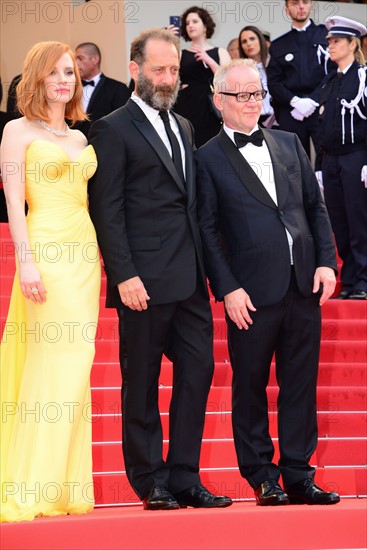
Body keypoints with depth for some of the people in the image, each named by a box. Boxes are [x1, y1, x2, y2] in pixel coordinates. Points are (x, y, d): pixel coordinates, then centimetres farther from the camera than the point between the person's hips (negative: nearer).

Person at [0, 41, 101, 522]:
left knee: (75, 368, 5)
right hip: (47, 250, -6)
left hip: (85, 253, 6)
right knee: (52, 365, -10)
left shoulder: (80, 138, 18)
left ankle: (67, 489, 9)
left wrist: (102, 255, 12)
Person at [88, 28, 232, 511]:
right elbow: (107, 211, -9)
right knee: (142, 383, 2)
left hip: (190, 280, 7)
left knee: (198, 371, 4)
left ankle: (184, 477, 11)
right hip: (145, 283, -7)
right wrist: (124, 275, -16)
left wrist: (204, 267, 12)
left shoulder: (182, 127, 18)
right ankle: (150, 482, 10)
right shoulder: (113, 130, -4)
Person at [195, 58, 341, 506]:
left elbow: (316, 207, 14)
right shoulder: (208, 159, 0)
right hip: (252, 293, -4)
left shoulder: (289, 144, 14)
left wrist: (326, 262, 2)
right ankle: (262, 478, 14)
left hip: (304, 285, 4)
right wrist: (227, 289, -10)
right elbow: (207, 230, -3)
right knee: (250, 387, 4)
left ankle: (298, 476, 13)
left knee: (300, 385, 7)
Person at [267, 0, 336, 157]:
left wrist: (312, 100, -11)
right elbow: (274, 82, 8)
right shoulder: (278, 45, 15)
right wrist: (295, 101, -9)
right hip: (290, 113, 2)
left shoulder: (327, 35, 9)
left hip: (321, 110, -2)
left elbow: (334, 72, 0)